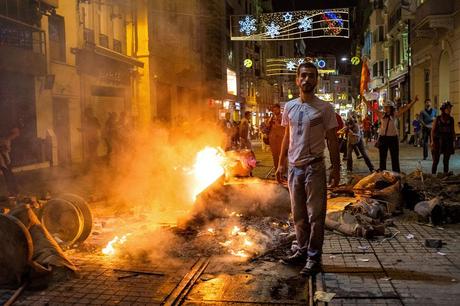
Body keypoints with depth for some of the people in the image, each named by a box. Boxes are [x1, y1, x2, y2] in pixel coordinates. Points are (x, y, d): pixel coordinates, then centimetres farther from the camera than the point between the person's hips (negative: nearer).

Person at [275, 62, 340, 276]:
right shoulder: (289, 107, 9)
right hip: (294, 167, 5)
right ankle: (302, 251, 26)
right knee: (298, 214, 13)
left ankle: (314, 257, 9)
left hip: (314, 167, -5)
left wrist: (336, 168, -8)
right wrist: (281, 164, 11)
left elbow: (332, 140, -3)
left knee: (315, 214, 0)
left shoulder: (324, 108, -4)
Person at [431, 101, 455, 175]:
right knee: (436, 160, -1)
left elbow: (453, 131, 10)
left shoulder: (451, 119, 5)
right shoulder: (437, 119, -2)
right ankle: (433, 174, 5)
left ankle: (446, 173, 11)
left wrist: (454, 141, 5)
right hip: (438, 141, -2)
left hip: (448, 141, 2)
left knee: (446, 160, 6)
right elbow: (433, 130, -1)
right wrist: (432, 141, -7)